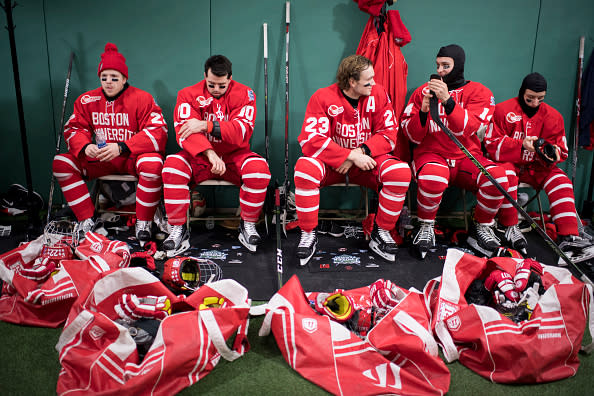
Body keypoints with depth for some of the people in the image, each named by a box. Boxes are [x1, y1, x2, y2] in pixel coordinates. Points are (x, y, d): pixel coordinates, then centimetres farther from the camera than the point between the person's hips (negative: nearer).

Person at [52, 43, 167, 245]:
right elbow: (73, 129, 7)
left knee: (153, 164, -37)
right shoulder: (87, 100, 5)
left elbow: (158, 132, -18)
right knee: (61, 162, -14)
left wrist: (121, 148, -27)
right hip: (100, 158, 5)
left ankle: (143, 223, -19)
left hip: (132, 157, -4)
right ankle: (86, 220, -9)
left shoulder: (142, 98, -9)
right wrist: (85, 147, -18)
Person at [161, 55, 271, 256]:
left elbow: (242, 131, -17)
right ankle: (178, 230, -17)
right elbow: (184, 131, -15)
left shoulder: (244, 94, -4)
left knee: (259, 167, -30)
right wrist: (210, 153, -31)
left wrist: (206, 125, -24)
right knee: (173, 165, -29)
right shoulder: (189, 94, -2)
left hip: (234, 156, 0)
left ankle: (248, 225, -10)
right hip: (199, 157, 1)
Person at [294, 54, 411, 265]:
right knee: (305, 168, -34)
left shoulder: (378, 94, -3)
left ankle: (381, 232, -6)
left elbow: (389, 133, -5)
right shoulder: (323, 97, -13)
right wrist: (352, 156, -27)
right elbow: (311, 141, -22)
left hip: (367, 160, 2)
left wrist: (361, 152, -22)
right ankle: (308, 234, -15)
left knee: (401, 172, -26)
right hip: (331, 162, -2)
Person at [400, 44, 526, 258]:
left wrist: (447, 100, -25)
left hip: (467, 156, 2)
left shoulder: (479, 92, 6)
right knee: (433, 177, -37)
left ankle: (481, 227, 1)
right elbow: (413, 136, 1)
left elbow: (467, 129, -13)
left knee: (498, 177, -27)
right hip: (431, 154, -1)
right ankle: (426, 227, -9)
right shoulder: (423, 91, 8)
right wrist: (423, 110, -16)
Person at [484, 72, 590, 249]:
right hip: (507, 162, -4)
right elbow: (492, 143, -14)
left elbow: (561, 148, 7)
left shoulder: (553, 116, 4)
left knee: (561, 181, -20)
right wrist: (521, 145, -28)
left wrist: (553, 153, -19)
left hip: (536, 166, 4)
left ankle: (568, 235, -23)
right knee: (506, 174, -37)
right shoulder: (503, 110, -8)